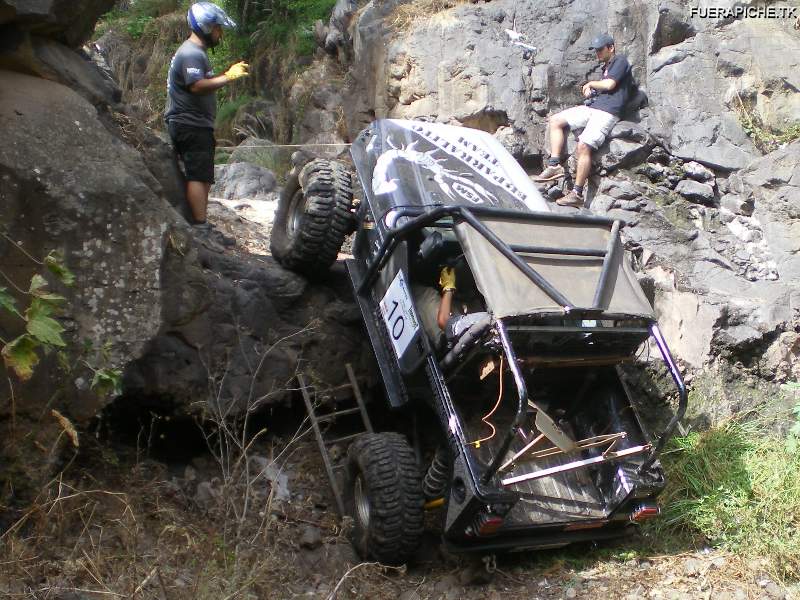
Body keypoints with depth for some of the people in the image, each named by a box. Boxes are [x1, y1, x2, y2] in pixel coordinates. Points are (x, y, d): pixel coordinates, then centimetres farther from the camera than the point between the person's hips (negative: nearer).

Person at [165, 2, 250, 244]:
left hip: (195, 125, 11)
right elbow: (198, 86, -25)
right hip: (192, 125, -11)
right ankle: (201, 229, -17)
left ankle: (200, 227, 12)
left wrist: (228, 74, 15)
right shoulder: (191, 54, -13)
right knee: (199, 177, -14)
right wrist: (228, 77, -21)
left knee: (202, 178, 10)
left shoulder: (195, 52, 23)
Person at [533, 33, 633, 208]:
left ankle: (577, 194, -24)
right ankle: (554, 165, -7)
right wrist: (589, 91, 3)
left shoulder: (620, 61, 1)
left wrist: (591, 84, 5)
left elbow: (609, 84, -11)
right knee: (555, 121, 4)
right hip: (592, 107, 10)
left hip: (607, 112, -10)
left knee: (583, 146, -24)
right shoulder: (606, 67, 29)